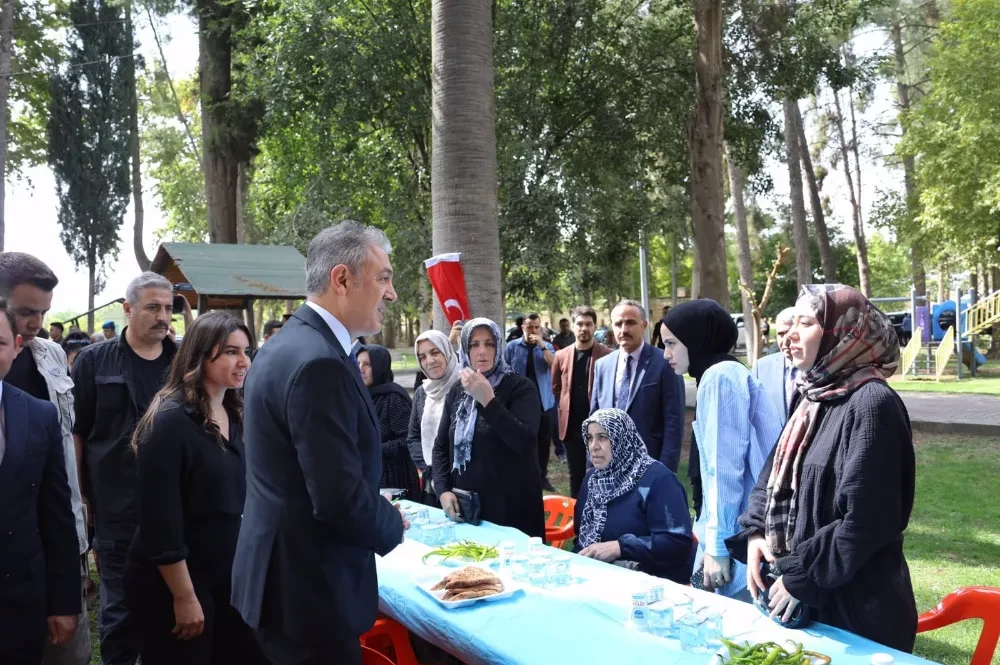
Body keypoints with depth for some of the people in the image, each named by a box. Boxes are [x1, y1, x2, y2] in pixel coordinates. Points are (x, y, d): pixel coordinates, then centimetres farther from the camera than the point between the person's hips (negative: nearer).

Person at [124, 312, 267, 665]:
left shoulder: (235, 417, 4)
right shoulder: (171, 420, -18)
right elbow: (159, 517, -19)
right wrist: (184, 595, -17)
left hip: (228, 575, 7)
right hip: (171, 583, -7)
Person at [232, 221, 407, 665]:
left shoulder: (290, 342, 7)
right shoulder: (319, 362, -25)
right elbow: (341, 500, -27)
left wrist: (376, 511, 14)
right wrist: (393, 524, -8)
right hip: (311, 591, -10)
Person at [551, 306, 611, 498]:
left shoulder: (607, 355, -7)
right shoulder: (562, 356, 4)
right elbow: (556, 388, 17)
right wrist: (567, 406, 10)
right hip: (572, 427, 3)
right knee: (576, 476, 13)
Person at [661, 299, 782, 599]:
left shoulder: (720, 375, -13)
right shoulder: (727, 373, 14)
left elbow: (725, 467, -18)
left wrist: (718, 545, -16)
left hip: (739, 540, -9)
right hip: (745, 531, 9)